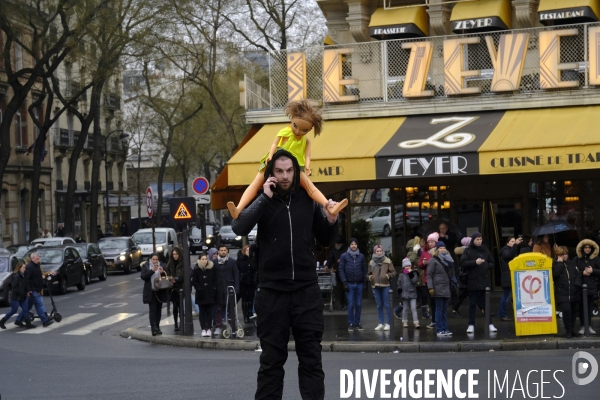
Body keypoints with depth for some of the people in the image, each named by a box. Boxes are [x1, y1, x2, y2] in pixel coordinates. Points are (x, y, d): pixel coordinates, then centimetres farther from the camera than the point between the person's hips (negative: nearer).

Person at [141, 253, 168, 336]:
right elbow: (143, 276, -9)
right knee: (152, 310, -10)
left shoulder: (162, 265, 6)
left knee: (158, 310, 9)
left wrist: (162, 272, -16)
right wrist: (152, 270, -19)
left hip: (160, 292, 3)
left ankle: (157, 327, 19)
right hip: (151, 292, -3)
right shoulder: (146, 266, 1)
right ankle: (153, 328, -16)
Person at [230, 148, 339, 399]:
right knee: (272, 359, 5)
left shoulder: (308, 200, 6)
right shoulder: (262, 202, 0)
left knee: (311, 358, 5)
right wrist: (265, 198, -20)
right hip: (272, 292, -1)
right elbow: (239, 228, -18)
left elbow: (324, 240, 16)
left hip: (306, 291, 2)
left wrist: (331, 221, -4)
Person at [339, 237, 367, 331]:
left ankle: (357, 323, 12)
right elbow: (341, 270, -1)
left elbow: (364, 269, 11)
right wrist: (344, 282, -7)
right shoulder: (344, 256, 1)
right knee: (351, 304, -4)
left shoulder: (361, 256, 8)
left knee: (359, 304, 4)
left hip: (359, 284, 2)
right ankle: (351, 324, 3)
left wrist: (364, 280, 2)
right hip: (350, 284, -2)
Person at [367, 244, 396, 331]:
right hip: (375, 286, 3)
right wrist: (370, 277, -3)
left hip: (385, 286, -3)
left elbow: (393, 273, 2)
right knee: (379, 306, 9)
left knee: (386, 305, -1)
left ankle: (387, 323, 3)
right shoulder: (371, 262, 8)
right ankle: (381, 323, 16)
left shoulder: (388, 261, 1)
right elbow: (368, 274, 17)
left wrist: (388, 276, -14)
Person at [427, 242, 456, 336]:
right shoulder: (433, 260, -4)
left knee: (445, 310, 8)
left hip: (446, 289, 7)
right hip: (438, 289, -7)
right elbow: (429, 275, -10)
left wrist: (453, 285, 9)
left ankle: (445, 329, 11)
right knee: (439, 309, -5)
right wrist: (430, 287, -16)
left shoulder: (447, 260, 16)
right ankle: (439, 330, -3)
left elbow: (451, 274, 20)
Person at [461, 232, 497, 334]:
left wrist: (486, 265, -5)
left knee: (486, 302, 2)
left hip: (484, 280, 2)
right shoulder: (468, 251, 2)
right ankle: (471, 325, 8)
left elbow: (492, 264, 15)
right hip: (473, 281, -2)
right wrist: (475, 262, -17)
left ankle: (490, 324, 6)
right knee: (472, 303, 4)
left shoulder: (485, 250, 10)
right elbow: (463, 263, -8)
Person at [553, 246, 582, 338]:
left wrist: (577, 284, -7)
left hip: (574, 293, 4)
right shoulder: (555, 264, 1)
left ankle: (572, 330, 23)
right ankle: (569, 331, -7)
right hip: (562, 294, -4)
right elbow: (555, 274, -18)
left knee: (573, 312, 10)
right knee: (566, 311, -16)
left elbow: (578, 274, 9)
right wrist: (560, 263, -14)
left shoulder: (572, 264, 11)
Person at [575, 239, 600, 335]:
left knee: (589, 306, 5)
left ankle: (589, 326, 12)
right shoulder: (577, 259, 4)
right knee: (581, 307, 1)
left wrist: (592, 271, -13)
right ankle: (582, 326, 6)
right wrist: (582, 273, -15)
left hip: (591, 286, 1)